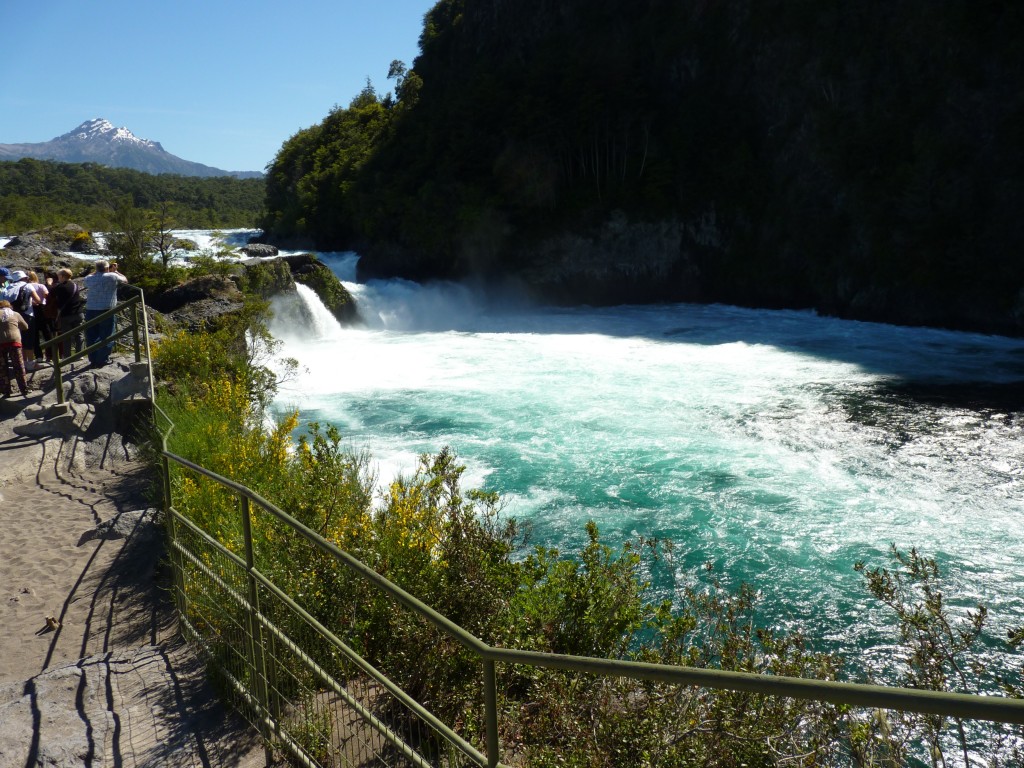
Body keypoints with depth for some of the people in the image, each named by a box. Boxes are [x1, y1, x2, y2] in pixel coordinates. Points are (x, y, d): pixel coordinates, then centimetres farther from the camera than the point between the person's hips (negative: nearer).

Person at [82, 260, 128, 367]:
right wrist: (115, 271, 24)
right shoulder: (112, 277, -6)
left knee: (91, 337, 9)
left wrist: (96, 271, 30)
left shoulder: (89, 279, 7)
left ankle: (93, 360, 14)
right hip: (106, 311, -4)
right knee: (106, 336, 4)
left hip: (90, 311, 4)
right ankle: (103, 359, 5)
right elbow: (125, 279, 11)